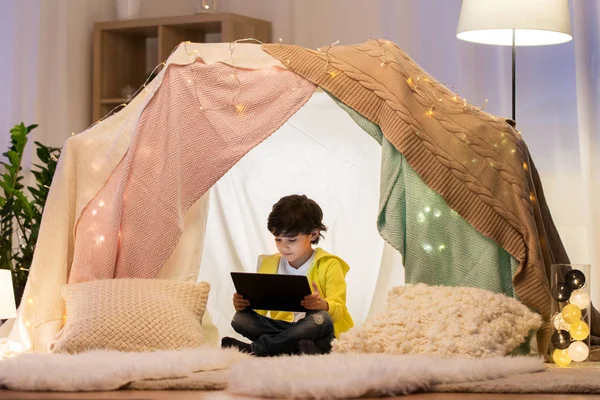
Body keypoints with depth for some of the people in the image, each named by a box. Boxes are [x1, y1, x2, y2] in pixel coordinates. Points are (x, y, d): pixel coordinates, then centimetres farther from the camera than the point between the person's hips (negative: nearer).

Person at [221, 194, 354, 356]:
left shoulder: (329, 265, -2)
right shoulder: (270, 265, 11)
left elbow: (339, 310, -11)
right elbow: (258, 309, 8)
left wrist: (323, 305, -35)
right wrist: (244, 304, -16)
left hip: (324, 337, -4)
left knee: (320, 319, -38)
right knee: (241, 319, -19)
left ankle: (252, 348, -30)